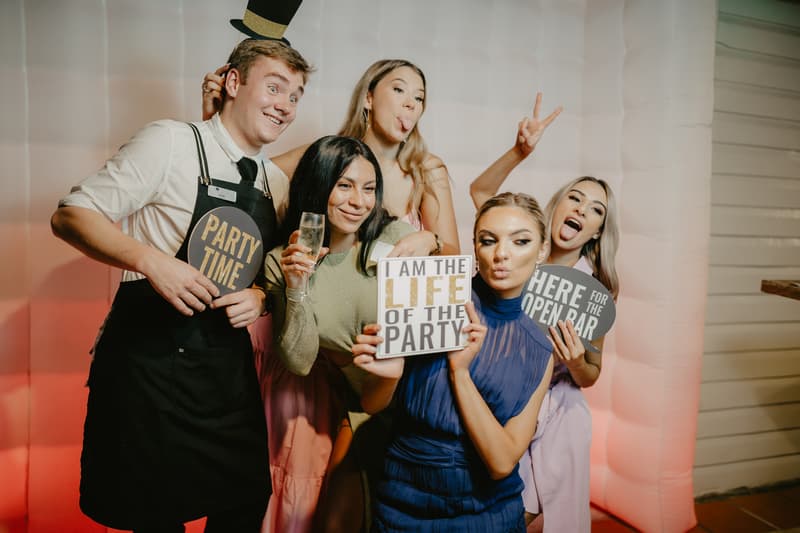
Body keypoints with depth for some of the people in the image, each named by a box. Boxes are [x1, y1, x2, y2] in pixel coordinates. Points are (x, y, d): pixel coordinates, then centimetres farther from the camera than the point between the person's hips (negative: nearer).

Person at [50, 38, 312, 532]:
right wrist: (150, 259, -25)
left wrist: (261, 297, -6)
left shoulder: (277, 185, 9)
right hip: (149, 361, -5)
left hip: (228, 367, 5)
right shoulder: (172, 141, -8)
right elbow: (70, 215, -9)